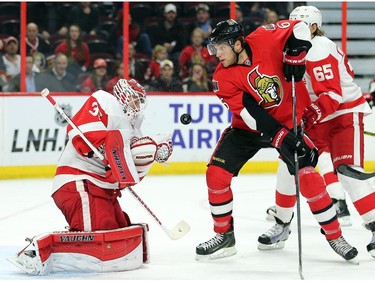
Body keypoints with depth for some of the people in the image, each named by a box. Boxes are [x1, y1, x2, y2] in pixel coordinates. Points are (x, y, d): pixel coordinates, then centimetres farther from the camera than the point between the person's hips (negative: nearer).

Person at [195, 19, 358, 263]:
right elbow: (249, 112, -23)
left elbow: (298, 28, -6)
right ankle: (224, 236, 9)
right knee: (216, 174, -8)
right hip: (248, 126, 3)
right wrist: (279, 137, -33)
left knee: (307, 176, -15)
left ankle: (335, 236, -1)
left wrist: (295, 56, -21)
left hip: (288, 121, -2)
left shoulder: (265, 40, -20)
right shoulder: (223, 78, -16)